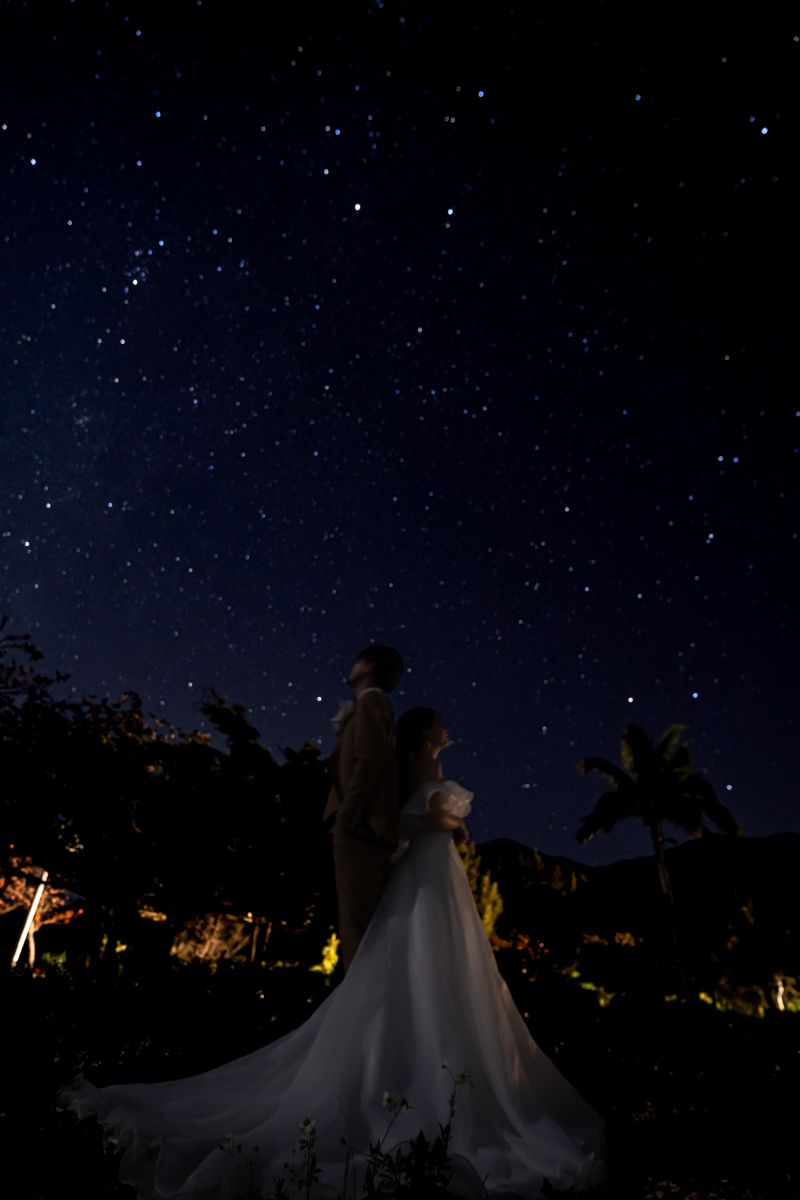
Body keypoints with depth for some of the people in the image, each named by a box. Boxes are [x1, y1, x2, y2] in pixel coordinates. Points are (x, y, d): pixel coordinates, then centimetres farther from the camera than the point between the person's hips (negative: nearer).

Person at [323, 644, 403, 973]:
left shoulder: (370, 701, -1)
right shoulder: (370, 706, 26)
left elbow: (368, 760, -14)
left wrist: (346, 816, -17)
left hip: (360, 825, -10)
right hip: (365, 829, 10)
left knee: (356, 918, -12)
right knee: (359, 920, 9)